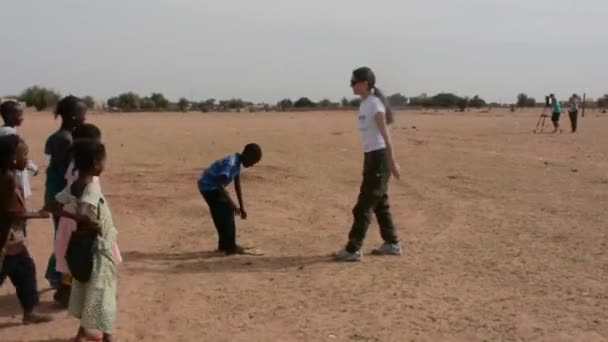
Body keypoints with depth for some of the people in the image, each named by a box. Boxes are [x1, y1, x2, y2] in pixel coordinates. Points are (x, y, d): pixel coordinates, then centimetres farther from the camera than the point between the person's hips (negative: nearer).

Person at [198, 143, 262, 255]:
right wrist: (232, 205, -35)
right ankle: (230, 247, -3)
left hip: (211, 186, 10)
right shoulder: (231, 163, -26)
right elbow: (220, 185, -36)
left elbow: (237, 186, 13)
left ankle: (224, 245, 25)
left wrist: (242, 207, 16)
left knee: (221, 214, 15)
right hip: (209, 187, -10)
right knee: (227, 212, -8)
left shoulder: (237, 162, 4)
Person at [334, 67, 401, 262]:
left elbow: (385, 134, -18)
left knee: (364, 205, -7)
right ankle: (392, 243, 26)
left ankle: (353, 249, -3)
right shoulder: (365, 103, 14)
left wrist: (392, 161, -21)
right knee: (379, 203, 16)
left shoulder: (374, 104, -15)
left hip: (379, 157, -10)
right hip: (371, 156, 10)